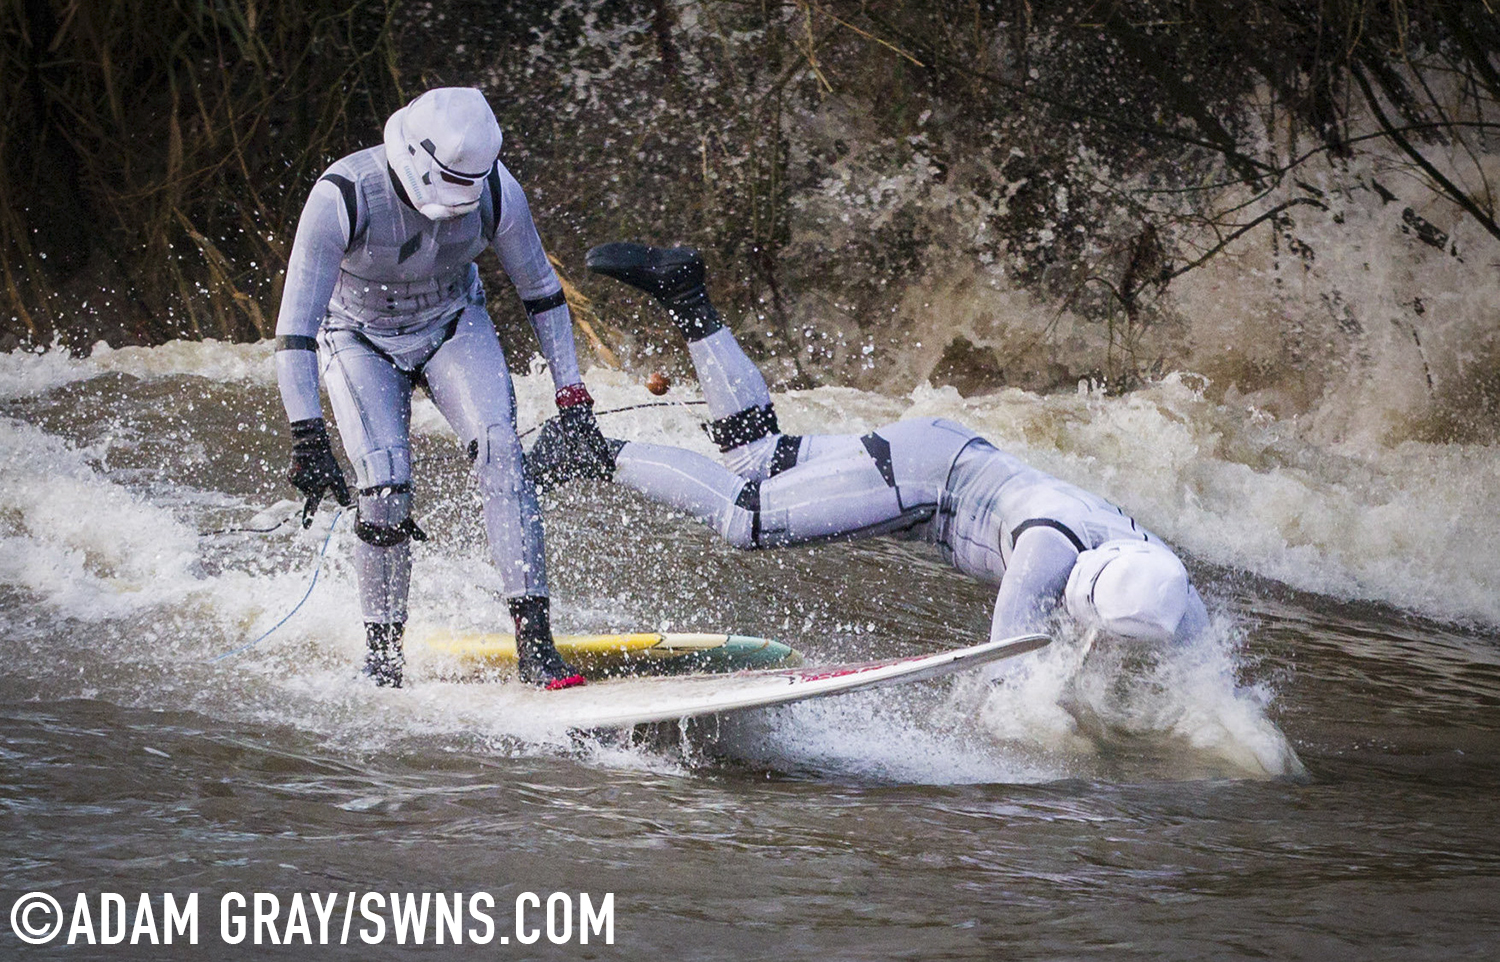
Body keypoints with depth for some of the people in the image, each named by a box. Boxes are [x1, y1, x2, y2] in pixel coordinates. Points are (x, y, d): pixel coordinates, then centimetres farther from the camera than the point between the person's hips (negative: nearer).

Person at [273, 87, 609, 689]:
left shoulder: (494, 192, -24)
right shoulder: (343, 197, -34)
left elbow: (540, 290, -6)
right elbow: (296, 325, -32)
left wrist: (572, 397, -7)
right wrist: (307, 439, -37)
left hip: (453, 326, 2)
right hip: (360, 340, -2)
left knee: (500, 451, -22)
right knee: (385, 493, -20)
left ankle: (534, 645, -22)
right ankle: (382, 657, 2)